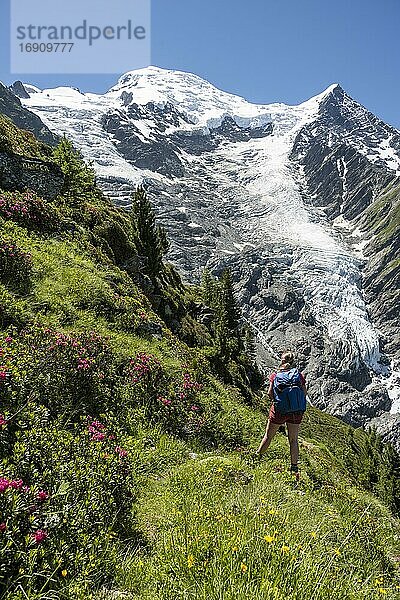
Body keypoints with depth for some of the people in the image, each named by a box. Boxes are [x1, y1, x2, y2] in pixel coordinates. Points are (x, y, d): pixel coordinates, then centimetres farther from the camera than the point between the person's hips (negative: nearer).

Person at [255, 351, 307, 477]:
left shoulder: (275, 375, -3)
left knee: (268, 436, 13)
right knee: (293, 440, 12)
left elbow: (270, 393, -9)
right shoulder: (299, 375, 0)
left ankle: (257, 457, 26)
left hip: (279, 410, -1)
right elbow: (304, 393, -3)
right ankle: (294, 468, 17)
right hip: (296, 412, 2)